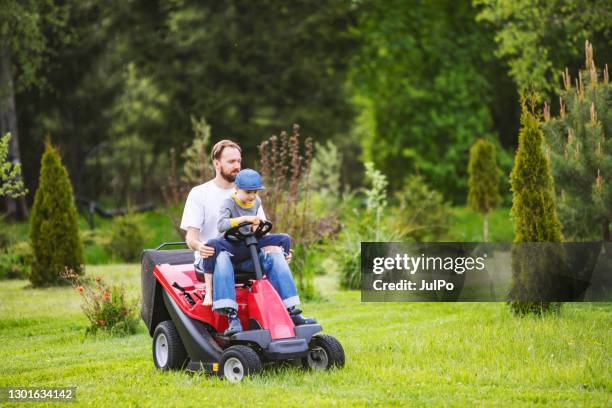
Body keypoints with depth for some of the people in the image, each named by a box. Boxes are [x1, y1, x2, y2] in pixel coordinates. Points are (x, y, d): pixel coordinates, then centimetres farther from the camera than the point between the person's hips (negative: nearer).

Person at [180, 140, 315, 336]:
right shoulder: (199, 193, 5)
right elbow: (191, 235, -3)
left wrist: (277, 250, -10)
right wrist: (199, 246, -28)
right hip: (210, 256, -3)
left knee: (274, 257, -25)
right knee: (222, 257, -38)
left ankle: (293, 312, -33)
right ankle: (231, 317, -51)